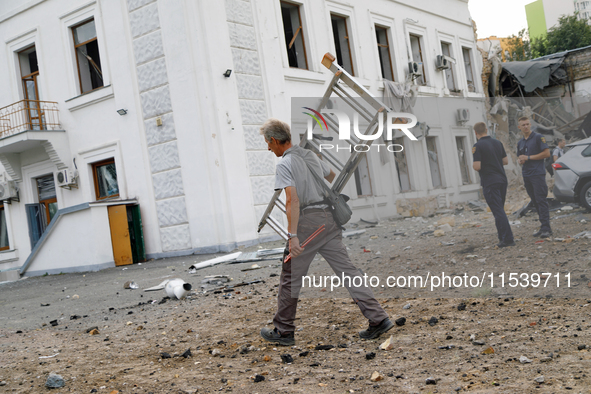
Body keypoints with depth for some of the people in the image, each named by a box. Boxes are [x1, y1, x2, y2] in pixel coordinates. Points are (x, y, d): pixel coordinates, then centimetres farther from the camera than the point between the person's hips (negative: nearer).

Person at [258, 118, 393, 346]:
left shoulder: (285, 164, -9)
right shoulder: (310, 155, 14)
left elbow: (293, 201, -20)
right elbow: (332, 176, 32)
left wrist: (293, 235, -23)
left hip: (307, 221, -7)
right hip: (329, 218, 7)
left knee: (291, 277, 6)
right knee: (346, 270, 7)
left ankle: (283, 331, 17)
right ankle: (378, 318, 3)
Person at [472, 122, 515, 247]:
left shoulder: (478, 146, -12)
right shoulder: (498, 143, 9)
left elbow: (477, 166, -18)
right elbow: (506, 161, 14)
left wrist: (473, 163, 4)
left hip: (489, 182, -7)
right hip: (502, 179, 7)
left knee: (498, 211, -6)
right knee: (500, 210, 18)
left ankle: (508, 239, -8)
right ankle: (502, 235, 26)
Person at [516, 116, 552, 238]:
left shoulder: (538, 137, -3)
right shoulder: (520, 143, 17)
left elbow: (547, 153, -9)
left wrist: (528, 157, -12)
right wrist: (521, 160, 2)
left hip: (537, 174, -6)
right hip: (526, 176, 6)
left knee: (541, 201, -10)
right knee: (535, 202, 7)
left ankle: (546, 229, -11)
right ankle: (543, 226, 12)